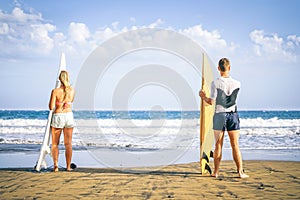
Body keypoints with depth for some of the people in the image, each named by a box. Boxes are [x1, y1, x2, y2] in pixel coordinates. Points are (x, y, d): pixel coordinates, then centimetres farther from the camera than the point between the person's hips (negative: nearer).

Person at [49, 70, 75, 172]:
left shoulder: (55, 91, -12)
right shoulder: (72, 90, 0)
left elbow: (51, 107, -11)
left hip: (57, 117, -3)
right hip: (69, 116, 3)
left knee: (55, 143, 9)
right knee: (68, 143, 9)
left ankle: (56, 164, -4)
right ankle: (68, 166, 12)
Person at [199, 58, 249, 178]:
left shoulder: (215, 83, -9)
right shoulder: (237, 83, 0)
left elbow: (212, 102, -11)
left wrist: (203, 97, 9)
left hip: (219, 115, -1)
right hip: (233, 115, 1)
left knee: (218, 146, 6)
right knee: (235, 146, 6)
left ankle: (216, 172, 11)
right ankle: (240, 172, 6)